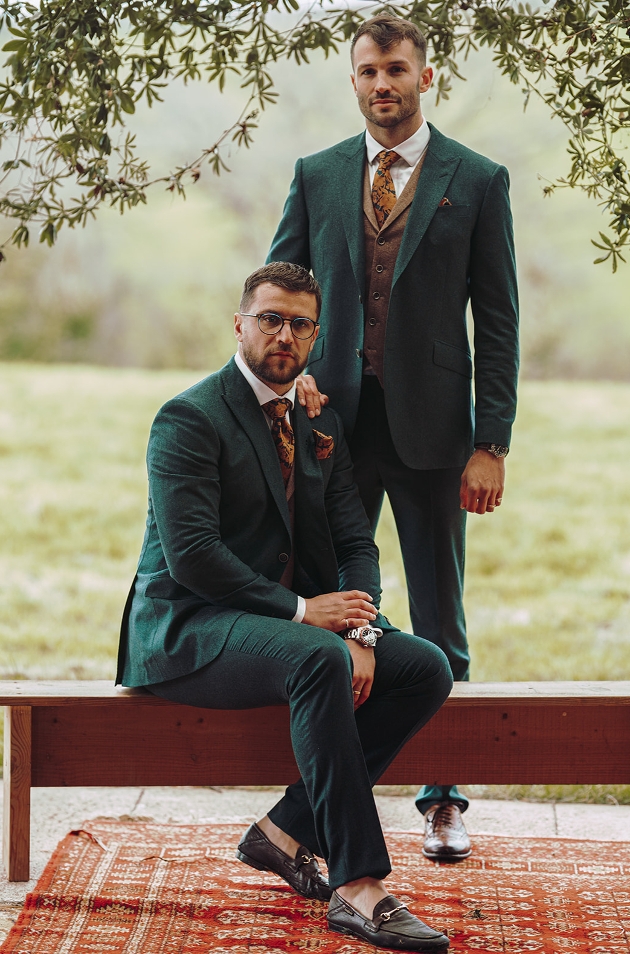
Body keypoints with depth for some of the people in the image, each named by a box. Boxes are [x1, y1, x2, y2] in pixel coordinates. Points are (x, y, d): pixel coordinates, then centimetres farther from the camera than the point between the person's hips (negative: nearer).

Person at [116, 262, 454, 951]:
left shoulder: (319, 425, 14)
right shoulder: (190, 418, -10)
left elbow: (355, 542, 9)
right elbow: (190, 554, -19)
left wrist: (360, 634, -11)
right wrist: (299, 611, -20)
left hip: (295, 623, 8)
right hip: (189, 631, -8)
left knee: (427, 668, -11)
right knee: (319, 661, -36)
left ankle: (286, 830, -9)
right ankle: (358, 888, -36)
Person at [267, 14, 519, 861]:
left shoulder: (477, 181, 1)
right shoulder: (316, 177, 8)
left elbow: (498, 320, -1)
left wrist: (491, 444, -7)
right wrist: (291, 368, -10)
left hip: (430, 428, -2)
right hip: (334, 420, 2)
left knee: (438, 619, 6)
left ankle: (444, 799, 15)